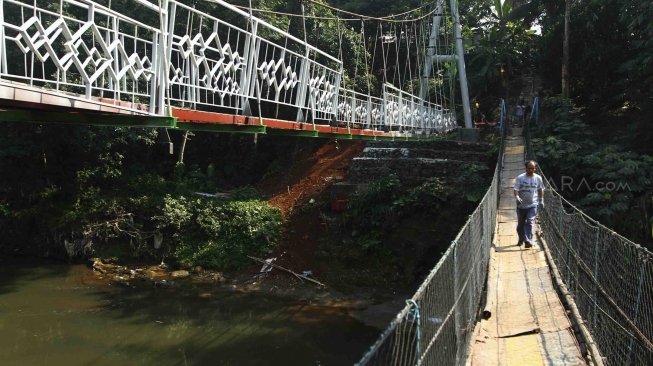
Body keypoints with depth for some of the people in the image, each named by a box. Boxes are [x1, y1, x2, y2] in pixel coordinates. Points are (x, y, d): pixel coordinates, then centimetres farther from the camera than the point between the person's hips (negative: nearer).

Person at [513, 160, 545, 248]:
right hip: (521, 205, 1)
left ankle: (528, 241, -17)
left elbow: (541, 190, 15)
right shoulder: (520, 178, -5)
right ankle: (521, 239, 33)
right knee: (520, 224, 12)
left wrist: (541, 200, 13)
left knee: (530, 222, -14)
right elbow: (515, 189, -12)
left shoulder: (538, 178, 2)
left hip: (533, 205, -1)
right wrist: (517, 197, -29)